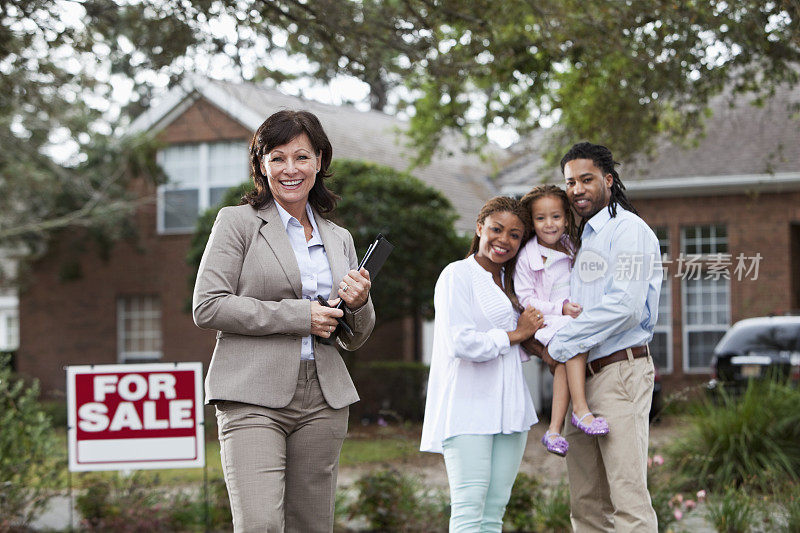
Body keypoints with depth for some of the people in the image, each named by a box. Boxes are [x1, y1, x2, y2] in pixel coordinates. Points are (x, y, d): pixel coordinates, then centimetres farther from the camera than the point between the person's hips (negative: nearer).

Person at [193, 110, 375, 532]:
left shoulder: (339, 239, 17)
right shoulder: (237, 222, 3)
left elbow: (354, 339, 22)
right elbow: (207, 307, -7)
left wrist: (359, 304, -2)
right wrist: (298, 315, -11)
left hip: (323, 400, 5)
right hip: (254, 396, -5)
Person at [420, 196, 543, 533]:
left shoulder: (509, 281, 20)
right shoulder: (458, 275, -3)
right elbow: (461, 343, -15)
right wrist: (515, 334, -4)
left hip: (508, 406, 7)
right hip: (468, 405, -7)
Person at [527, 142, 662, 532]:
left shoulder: (628, 229, -6)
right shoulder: (583, 239, 22)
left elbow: (625, 306, -19)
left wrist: (559, 346, -14)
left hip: (620, 371, -9)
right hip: (580, 376, 9)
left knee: (628, 499, -12)